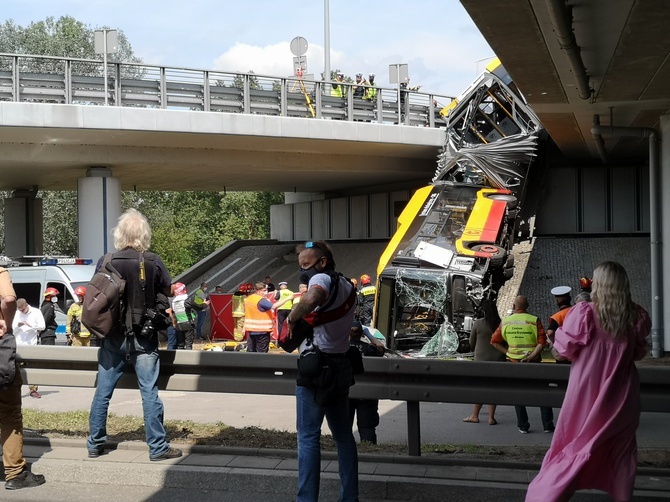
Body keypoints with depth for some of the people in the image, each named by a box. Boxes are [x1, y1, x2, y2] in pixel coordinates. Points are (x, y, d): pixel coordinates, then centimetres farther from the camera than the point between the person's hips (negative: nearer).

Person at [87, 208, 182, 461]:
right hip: (143, 338, -2)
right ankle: (158, 447, 6)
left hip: (112, 337, 2)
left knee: (103, 392, 12)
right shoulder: (153, 262, -8)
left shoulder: (105, 262, -5)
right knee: (149, 392, 2)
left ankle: (95, 444, 20)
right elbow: (170, 291, 4)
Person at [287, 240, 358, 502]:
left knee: (308, 437, -4)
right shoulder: (346, 287, 16)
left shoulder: (323, 279, -12)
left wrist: (292, 318, -21)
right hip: (340, 366, 9)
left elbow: (312, 298, -36)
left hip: (316, 367, -9)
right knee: (343, 435, 14)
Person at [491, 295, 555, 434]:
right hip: (533, 362, -2)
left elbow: (495, 341, 1)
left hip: (513, 361, 2)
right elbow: (542, 342, -16)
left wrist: (507, 352, 1)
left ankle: (523, 426, 10)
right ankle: (548, 425, 9)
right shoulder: (534, 320, -8)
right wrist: (531, 356, -15)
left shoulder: (505, 322, 0)